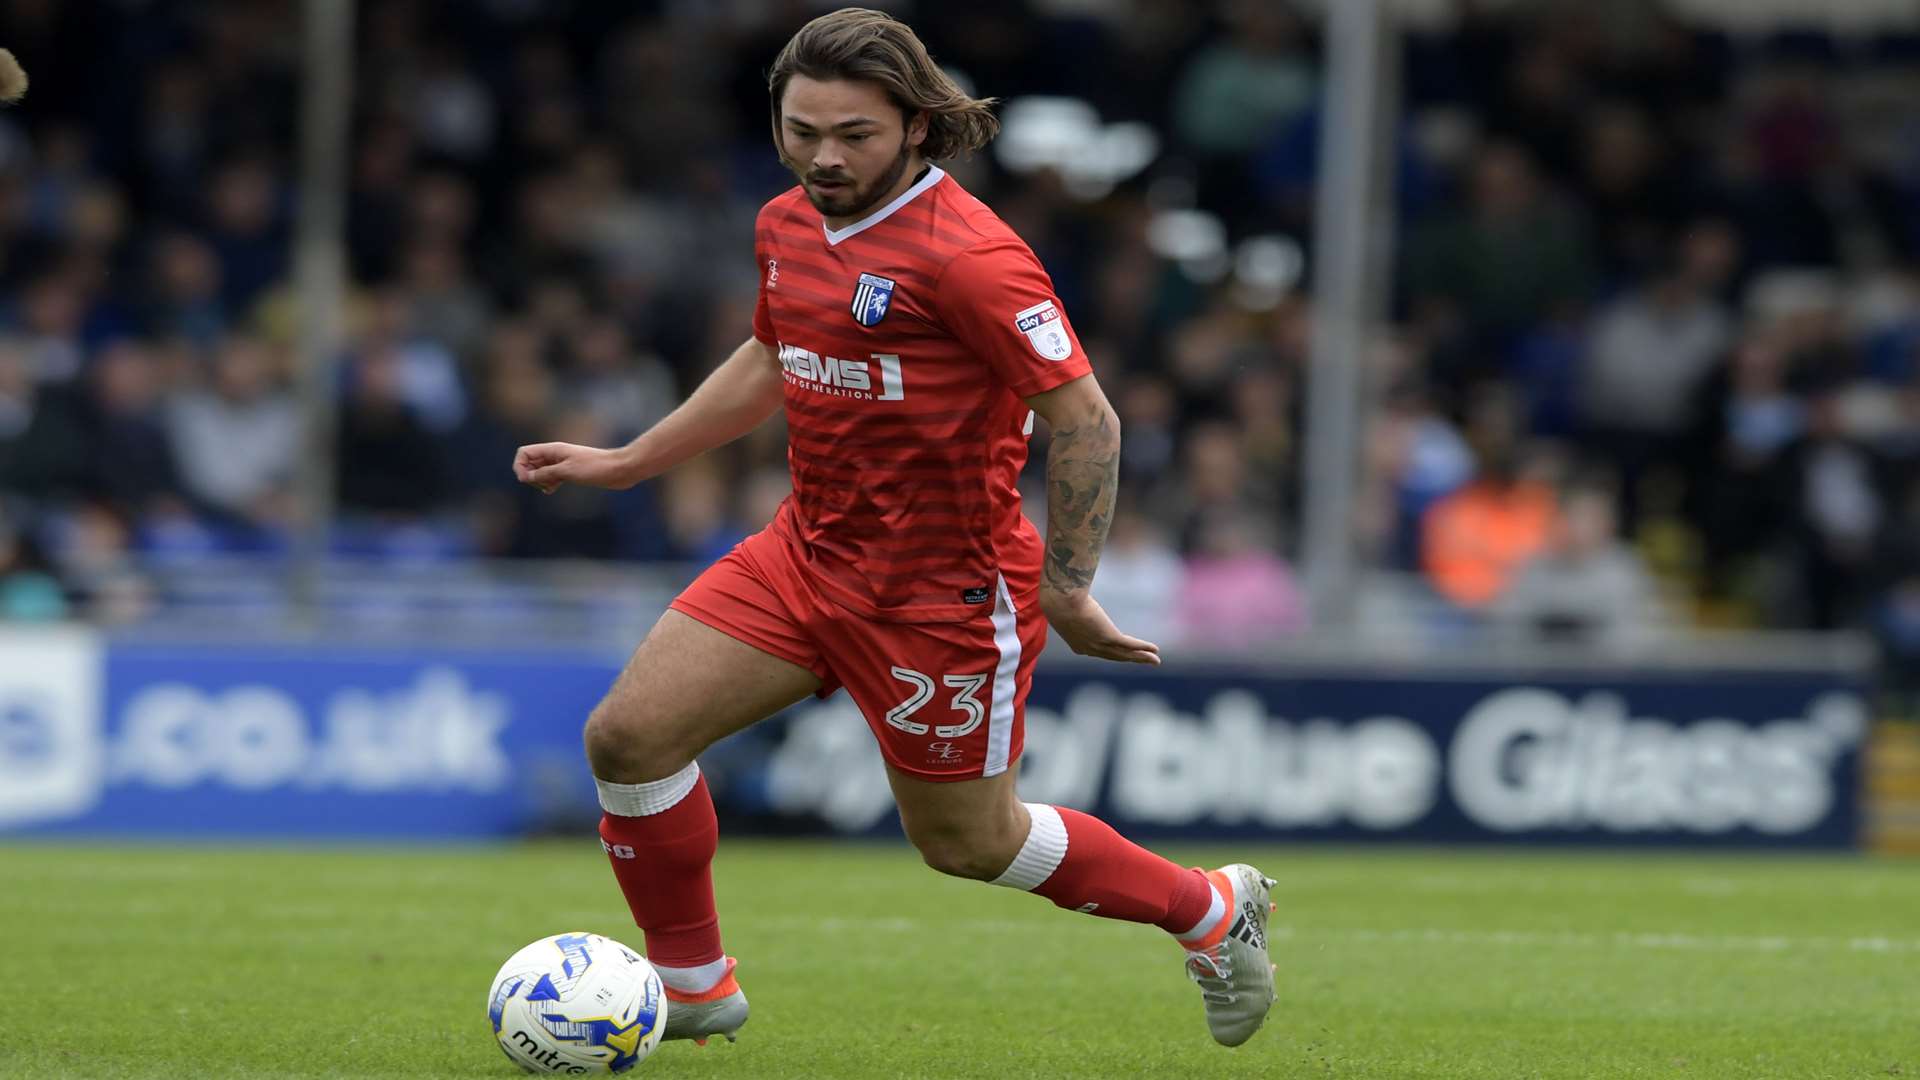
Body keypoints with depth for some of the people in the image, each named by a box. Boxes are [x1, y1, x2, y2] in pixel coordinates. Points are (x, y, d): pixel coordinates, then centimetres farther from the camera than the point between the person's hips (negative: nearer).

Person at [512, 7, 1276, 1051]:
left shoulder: (967, 253, -22)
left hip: (944, 590, -7)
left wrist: (1067, 589, -20)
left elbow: (1084, 418, -20)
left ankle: (1214, 909, 30)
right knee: (628, 737, -5)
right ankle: (692, 986, 13)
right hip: (807, 551, 7)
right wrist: (625, 462, 24)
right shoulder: (787, 226, 4)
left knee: (966, 841, 7)